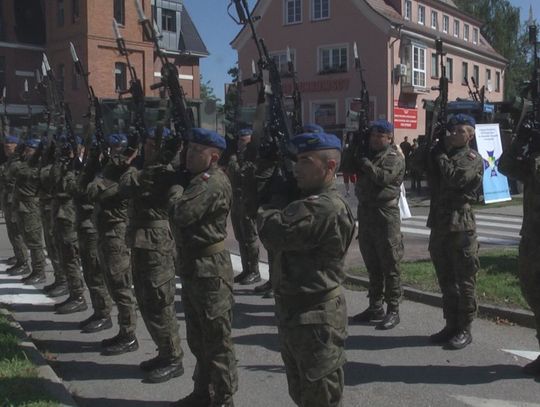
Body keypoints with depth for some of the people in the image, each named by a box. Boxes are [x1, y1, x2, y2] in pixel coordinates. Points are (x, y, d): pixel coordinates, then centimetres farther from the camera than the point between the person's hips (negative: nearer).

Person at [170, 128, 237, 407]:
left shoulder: (214, 183, -19)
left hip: (210, 271, -10)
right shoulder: (196, 178, 13)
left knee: (217, 341, 2)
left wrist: (178, 193, -8)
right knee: (198, 339, 20)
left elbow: (182, 213, -27)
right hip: (191, 268, 10)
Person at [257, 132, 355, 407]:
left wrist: (265, 205, -8)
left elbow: (274, 233, -27)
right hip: (296, 312, 10)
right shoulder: (310, 201, 11)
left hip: (316, 319, -10)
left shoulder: (324, 208, -24)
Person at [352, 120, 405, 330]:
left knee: (389, 265, -2)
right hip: (365, 212, 7)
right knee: (372, 264, 14)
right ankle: (375, 307, 24)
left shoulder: (394, 157, -5)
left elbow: (383, 177, -21)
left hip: (385, 214, -7)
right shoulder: (368, 153, 16)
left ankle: (393, 311, 4)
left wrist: (364, 163, -13)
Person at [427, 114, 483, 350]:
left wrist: (441, 156, -8)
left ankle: (464, 330, 11)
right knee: (446, 280, 13)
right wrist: (438, 146, -5)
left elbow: (455, 178, -21)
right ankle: (451, 325, 24)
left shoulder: (473, 158, -3)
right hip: (439, 224, 7)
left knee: (464, 280, 1)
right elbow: (423, 169, -2)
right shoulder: (442, 153, 15)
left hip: (461, 226, -6)